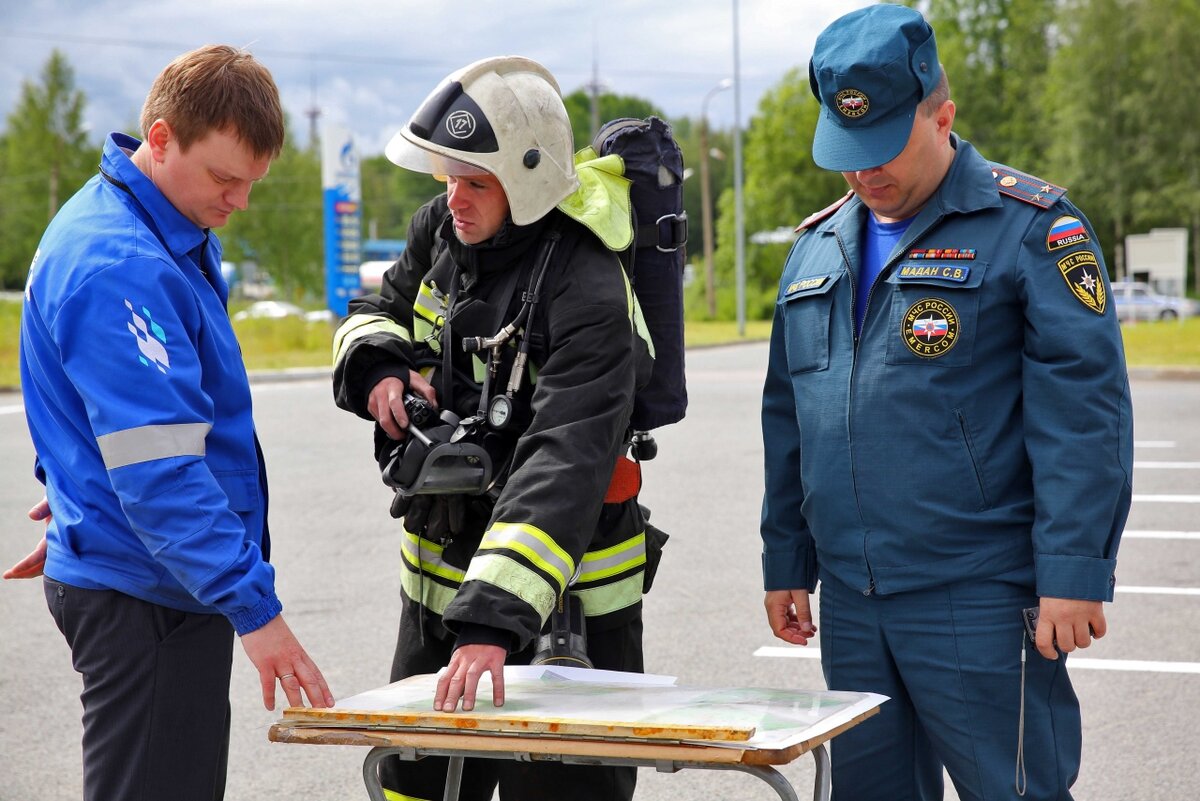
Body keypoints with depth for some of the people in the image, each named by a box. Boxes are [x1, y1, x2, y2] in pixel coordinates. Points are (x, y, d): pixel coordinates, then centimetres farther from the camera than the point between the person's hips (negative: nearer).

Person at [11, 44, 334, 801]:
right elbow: (160, 468, -27)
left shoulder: (173, 236, 10)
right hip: (146, 596, -10)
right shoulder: (119, 268, -22)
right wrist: (254, 608, -28)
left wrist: (79, 496, 34)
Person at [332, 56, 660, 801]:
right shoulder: (443, 228, -2)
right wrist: (377, 365, -9)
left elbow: (563, 470, -36)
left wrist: (496, 618, -45)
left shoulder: (587, 294, -27)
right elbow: (380, 308, 17)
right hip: (440, 570, 8)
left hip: (562, 588, -7)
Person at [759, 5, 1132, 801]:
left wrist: (1075, 576, -16)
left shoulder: (1030, 228, -6)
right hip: (851, 606, 6)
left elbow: (1083, 412, -11)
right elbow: (788, 417, 20)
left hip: (978, 602, -6)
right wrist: (787, 563, 19)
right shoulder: (817, 247, 14)